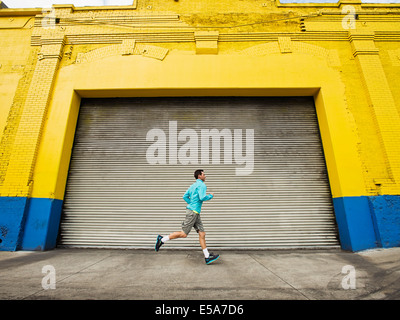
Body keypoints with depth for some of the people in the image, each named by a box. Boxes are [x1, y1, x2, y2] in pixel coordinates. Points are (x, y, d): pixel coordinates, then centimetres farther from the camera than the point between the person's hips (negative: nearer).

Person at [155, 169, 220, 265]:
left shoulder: (193, 185, 18)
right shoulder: (202, 185, -9)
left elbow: (185, 196, 19)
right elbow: (202, 198, -22)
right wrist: (210, 196, -5)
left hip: (195, 212, 10)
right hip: (193, 211, -10)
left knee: (202, 234, 7)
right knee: (184, 234, -2)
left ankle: (207, 257, 12)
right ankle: (162, 239, 10)